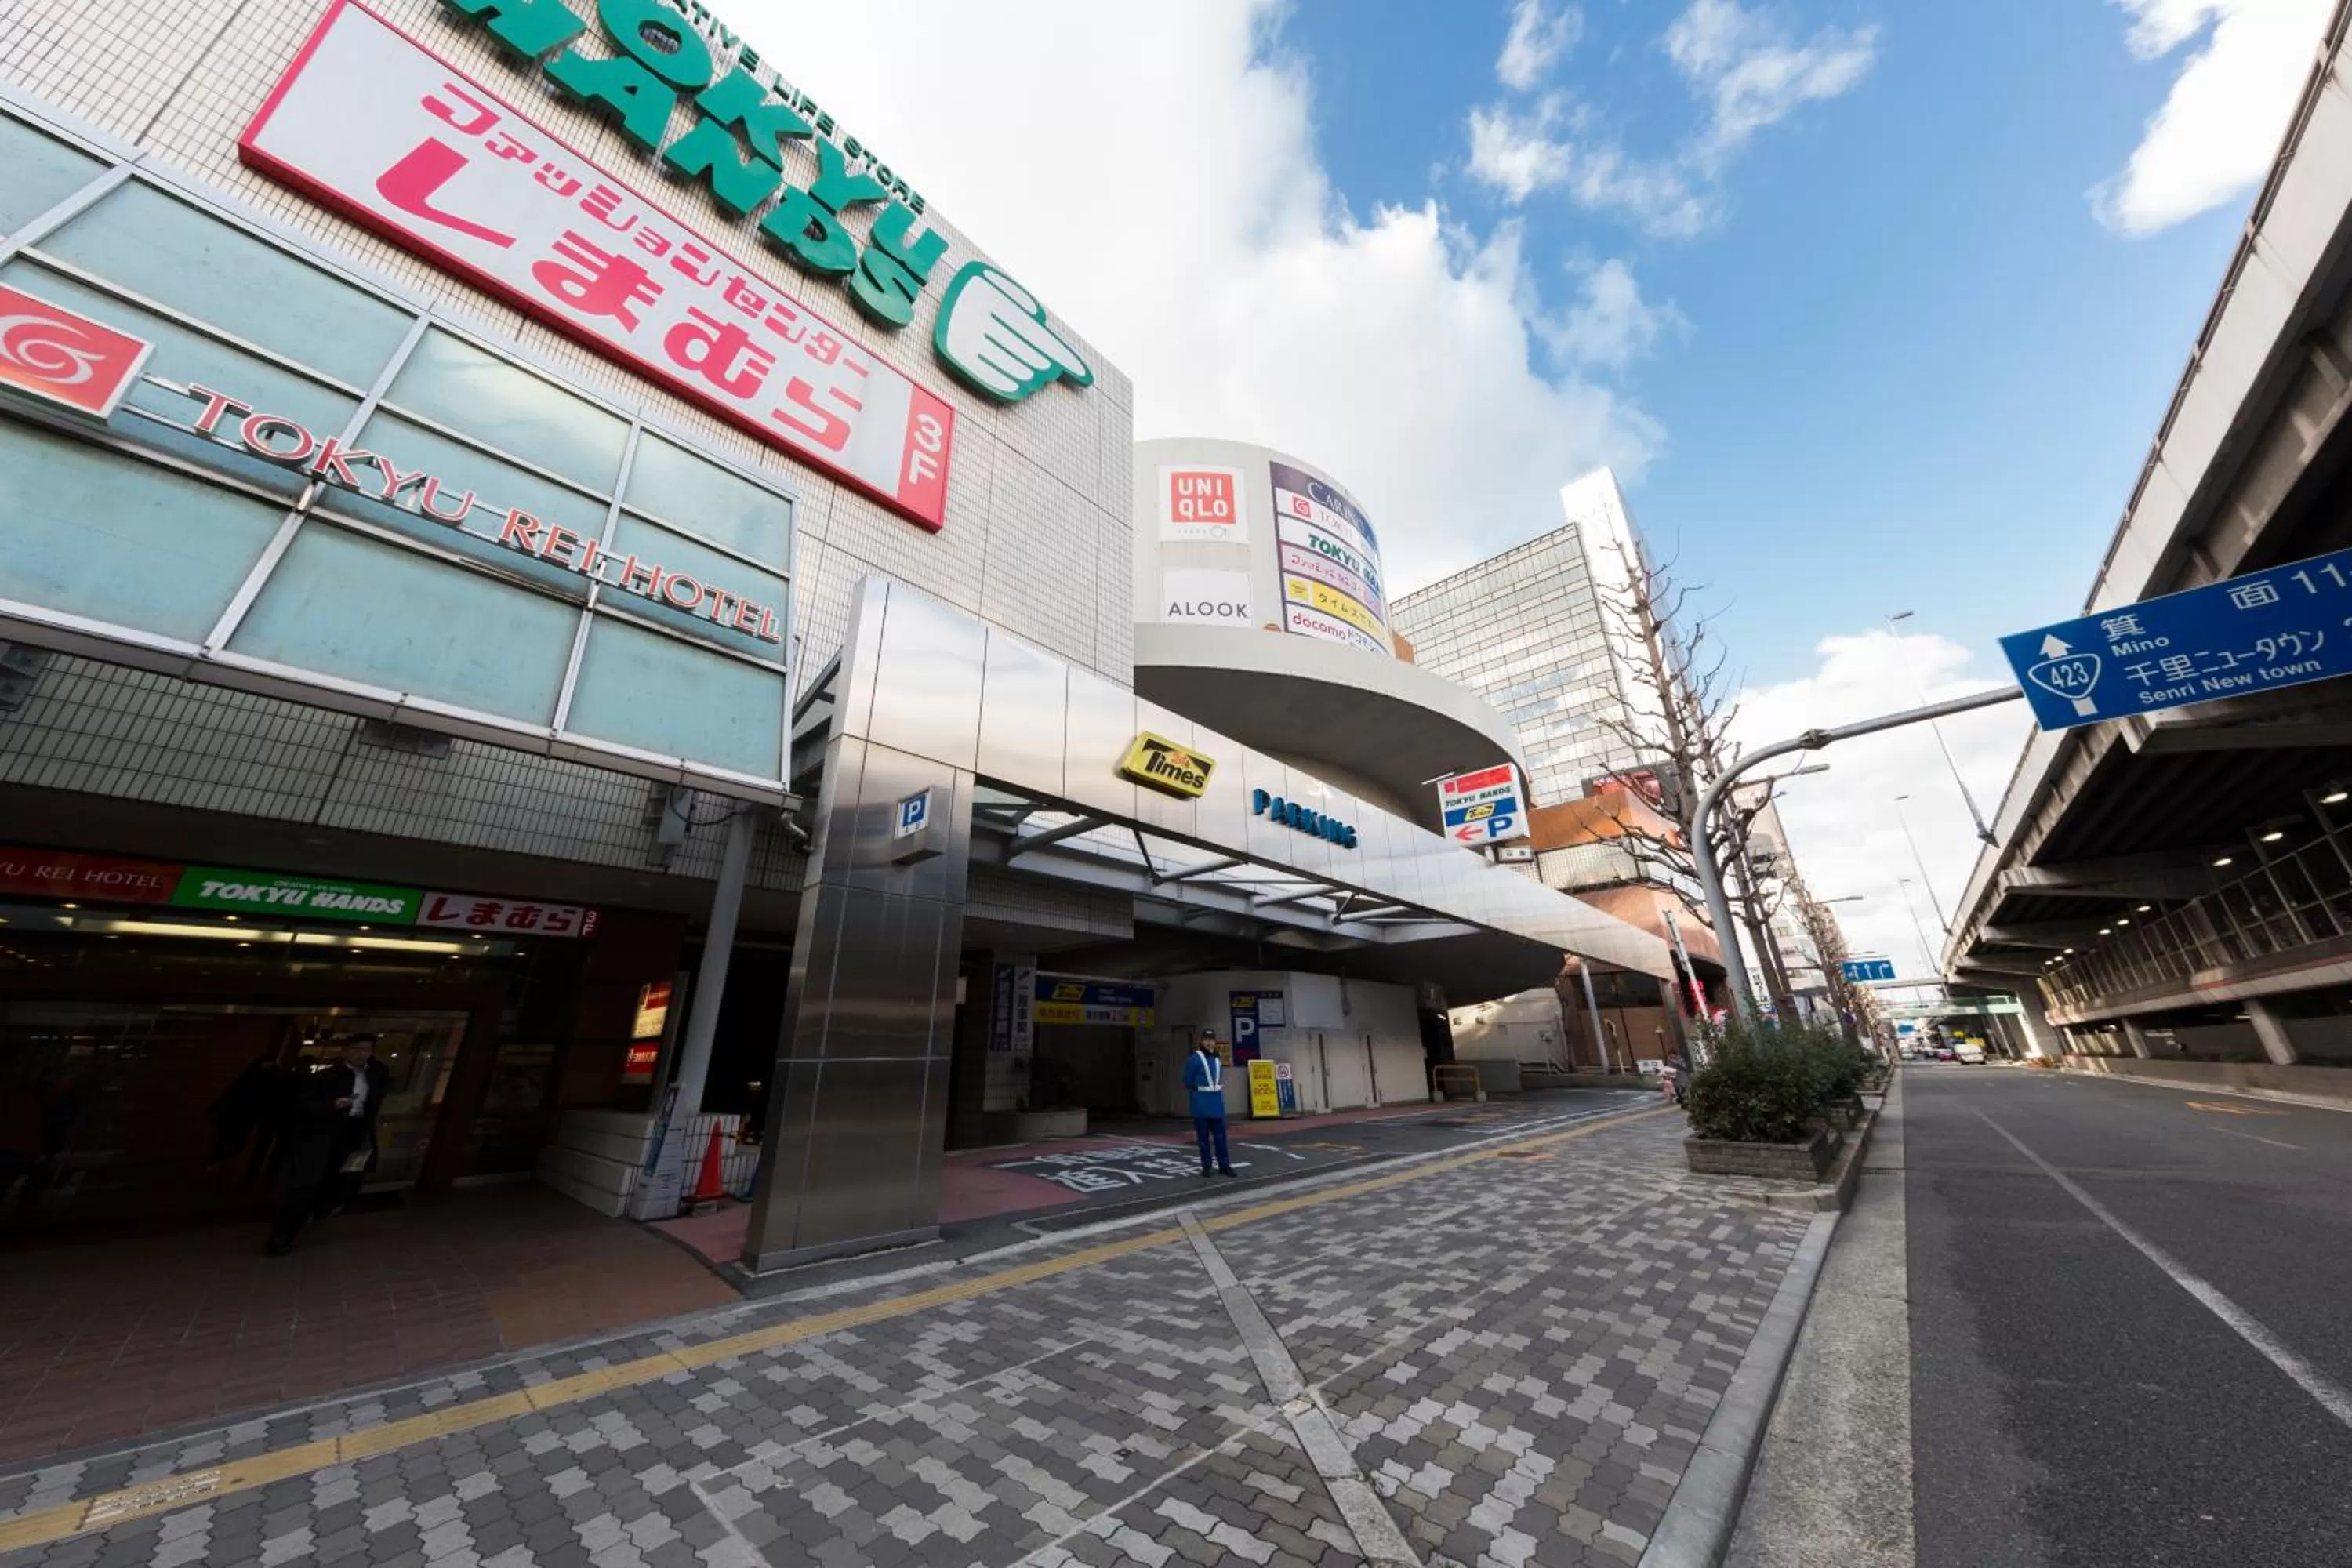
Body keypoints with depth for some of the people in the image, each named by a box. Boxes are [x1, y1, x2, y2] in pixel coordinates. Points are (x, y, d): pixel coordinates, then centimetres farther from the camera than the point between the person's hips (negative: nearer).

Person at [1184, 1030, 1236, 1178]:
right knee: (1203, 1137, 5)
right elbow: (1188, 1082, -5)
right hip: (1201, 1104, -5)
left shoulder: (1218, 1059, 8)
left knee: (1220, 1135, 6)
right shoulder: (1195, 1059, -11)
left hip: (1217, 1103, 5)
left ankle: (1224, 1165, 15)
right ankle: (1206, 1166, 16)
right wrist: (1200, 1090, 5)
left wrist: (1216, 1089, 5)